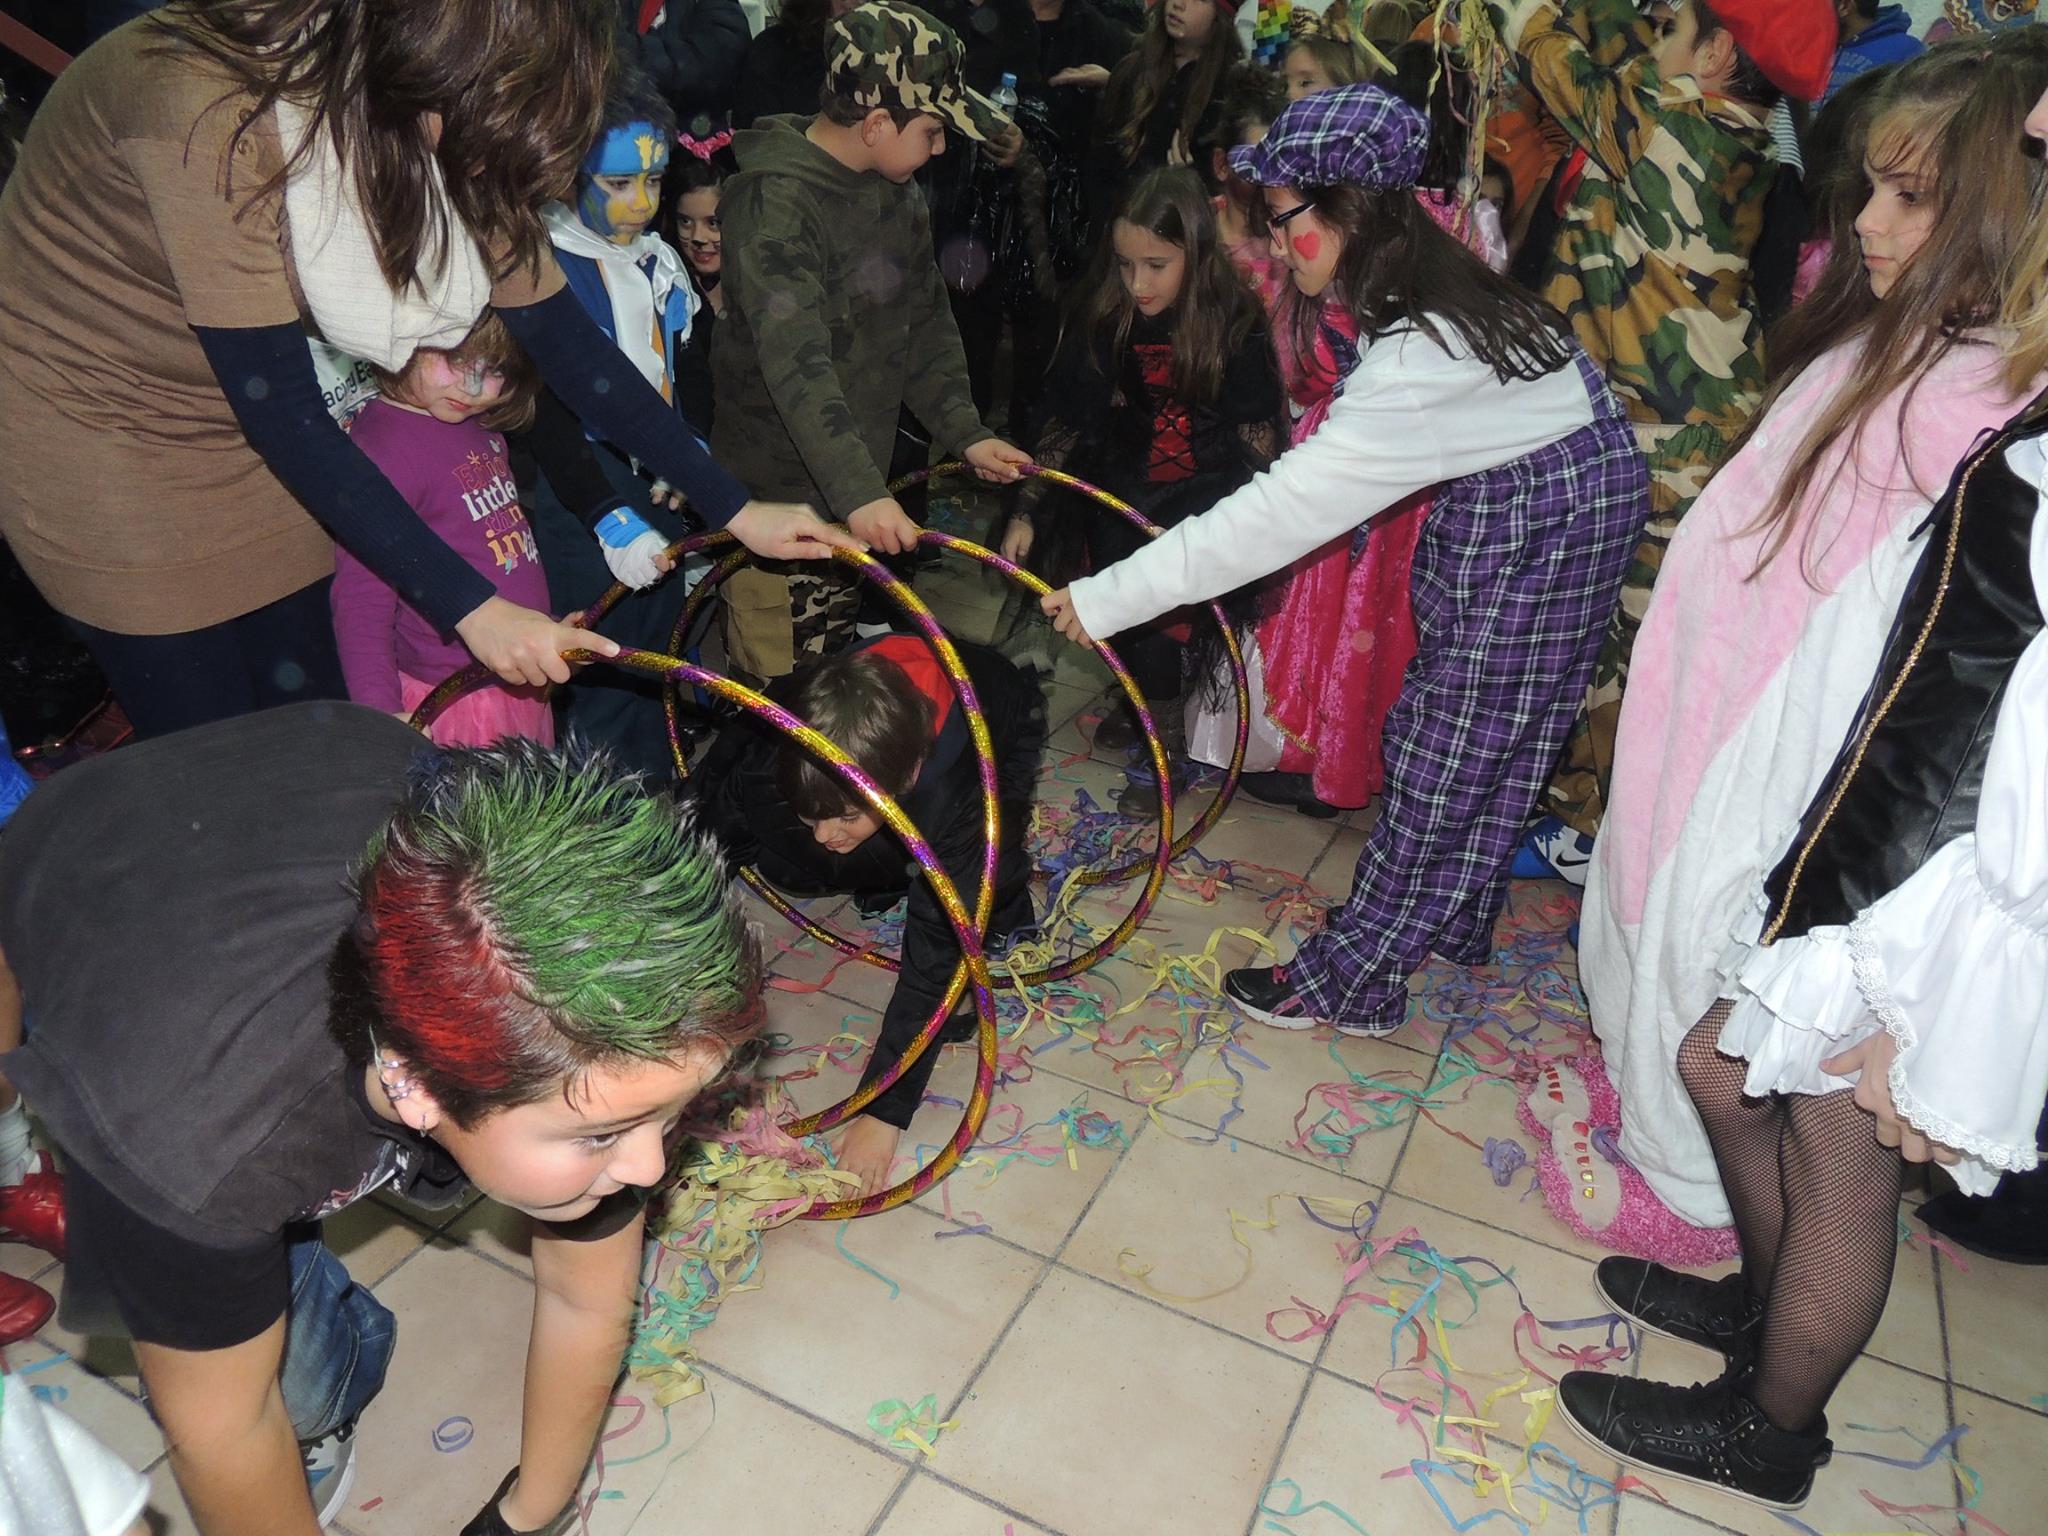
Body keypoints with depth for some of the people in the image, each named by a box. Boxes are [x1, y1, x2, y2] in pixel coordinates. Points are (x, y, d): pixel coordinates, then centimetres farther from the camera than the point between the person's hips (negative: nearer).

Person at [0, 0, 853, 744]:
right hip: (92, 419, -5)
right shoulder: (210, 113, -34)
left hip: (241, 431, 6)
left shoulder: (446, 121, -13)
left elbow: (557, 331, -7)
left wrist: (732, 506, -8)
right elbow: (279, 410, -31)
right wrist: (470, 607, -31)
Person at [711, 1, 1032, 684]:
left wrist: (965, 432, 1)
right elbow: (797, 362, -29)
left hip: (862, 492, 8)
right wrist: (858, 491, -38)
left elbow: (926, 324, 14)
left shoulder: (899, 196, 9)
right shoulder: (775, 199, -18)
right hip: (779, 498, -8)